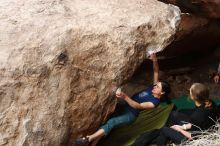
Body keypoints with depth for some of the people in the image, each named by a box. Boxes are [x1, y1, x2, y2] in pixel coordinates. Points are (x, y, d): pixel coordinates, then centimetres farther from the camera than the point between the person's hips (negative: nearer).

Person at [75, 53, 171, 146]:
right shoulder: (154, 88, 4)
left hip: (130, 114, -9)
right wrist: (154, 60, -15)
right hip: (125, 107, 9)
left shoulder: (154, 102, -18)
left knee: (111, 122, -30)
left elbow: (138, 106, -28)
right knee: (106, 119, -7)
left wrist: (125, 97, -42)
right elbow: (156, 72, 4)